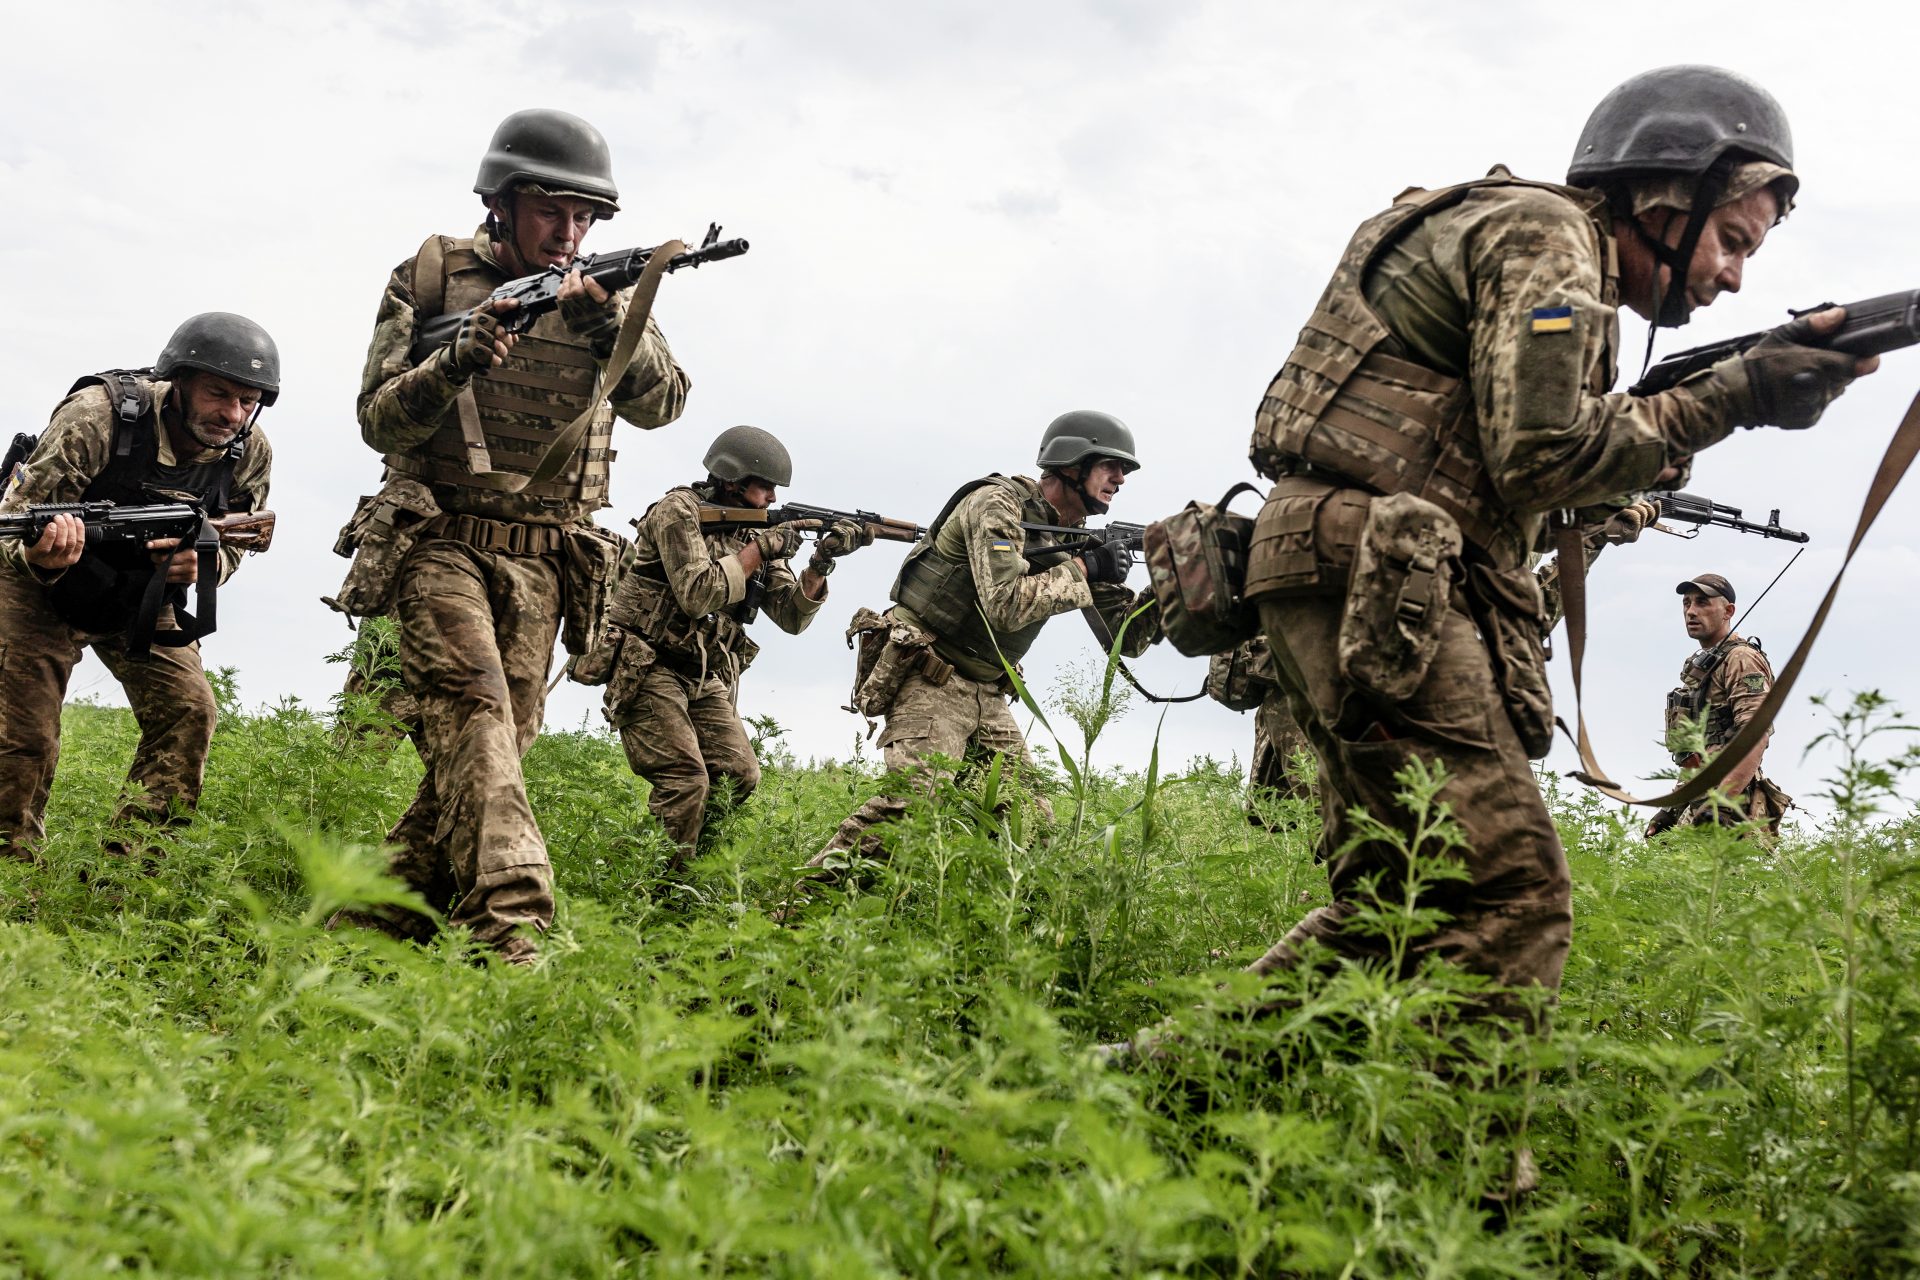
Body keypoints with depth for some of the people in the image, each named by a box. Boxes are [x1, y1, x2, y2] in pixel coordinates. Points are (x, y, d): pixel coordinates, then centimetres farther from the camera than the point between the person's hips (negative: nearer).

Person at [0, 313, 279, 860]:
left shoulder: (249, 454, -18)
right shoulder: (98, 413, -31)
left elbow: (231, 547, -5)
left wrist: (200, 561, -30)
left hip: (141, 598, 4)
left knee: (188, 709, -10)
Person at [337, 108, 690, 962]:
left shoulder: (602, 296, 9)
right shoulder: (430, 278, 2)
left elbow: (662, 403, -6)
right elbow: (378, 420, -1)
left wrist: (614, 330, -26)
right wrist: (454, 363, -21)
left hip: (542, 569, 4)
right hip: (444, 544, -4)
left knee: (496, 746, 4)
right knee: (474, 709, -24)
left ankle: (374, 922, 17)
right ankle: (506, 926, -37)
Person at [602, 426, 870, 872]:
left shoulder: (756, 533, 10)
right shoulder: (679, 511, -10)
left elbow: (792, 617, 4)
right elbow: (696, 593, -23)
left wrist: (821, 561, -11)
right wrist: (760, 549, -17)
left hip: (704, 679, 7)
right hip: (648, 669, -7)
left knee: (738, 776, -3)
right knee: (686, 781, -18)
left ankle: (687, 862, 8)